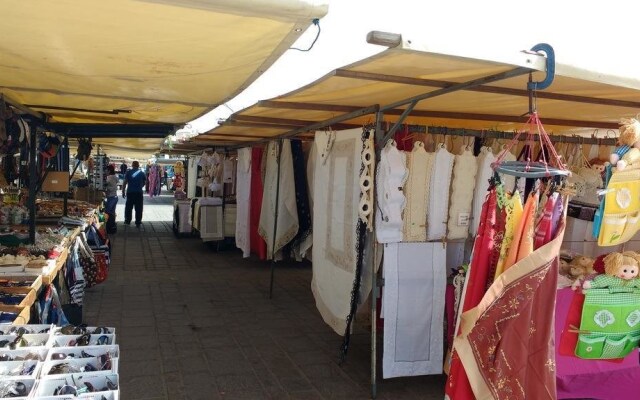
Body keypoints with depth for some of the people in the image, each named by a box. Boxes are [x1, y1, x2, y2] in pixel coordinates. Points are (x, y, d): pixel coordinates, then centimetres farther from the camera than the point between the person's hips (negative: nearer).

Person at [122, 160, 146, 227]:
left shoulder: (128, 172, -1)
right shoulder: (142, 173, 4)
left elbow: (125, 183, -4)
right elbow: (144, 183, 10)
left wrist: (123, 192, 2)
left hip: (130, 192, 0)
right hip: (139, 193, 1)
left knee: (128, 207, 12)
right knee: (138, 208, 4)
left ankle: (127, 221, 18)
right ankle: (138, 223, 4)